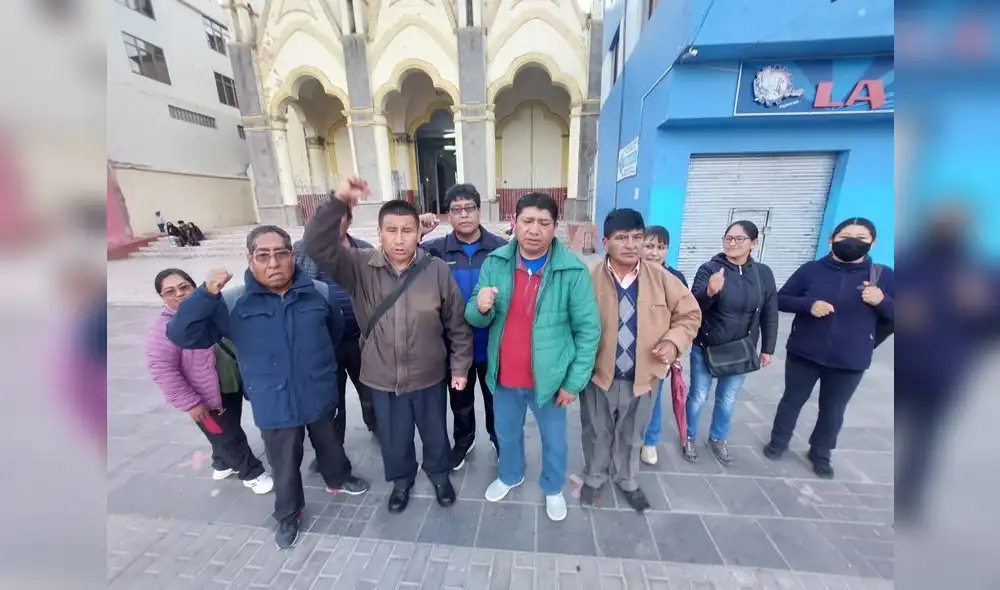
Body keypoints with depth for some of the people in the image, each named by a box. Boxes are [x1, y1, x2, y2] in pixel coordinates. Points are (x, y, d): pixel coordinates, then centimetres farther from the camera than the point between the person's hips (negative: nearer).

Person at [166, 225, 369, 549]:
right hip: (274, 406, -1)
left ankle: (339, 479, 55)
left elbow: (336, 329, 8)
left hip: (320, 395, 2)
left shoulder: (319, 292, -9)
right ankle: (288, 515, 46)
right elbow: (181, 335, -15)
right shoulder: (232, 303, -11)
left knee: (329, 443, 26)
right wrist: (206, 294, -29)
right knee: (285, 466, 18)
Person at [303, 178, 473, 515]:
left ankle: (439, 474, 54)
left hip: (429, 377, -1)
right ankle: (401, 480, 55)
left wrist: (460, 366, -3)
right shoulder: (360, 267, -11)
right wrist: (339, 202, -32)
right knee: (393, 438, 24)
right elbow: (316, 246, -22)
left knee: (435, 433, 23)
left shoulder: (437, 271, -14)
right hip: (383, 380, 1)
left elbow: (456, 323, -7)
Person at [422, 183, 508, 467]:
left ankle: (498, 439, 51)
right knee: (460, 399, 25)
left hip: (492, 342, -1)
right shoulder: (435, 249, -9)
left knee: (495, 398, 23)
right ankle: (463, 439, 53)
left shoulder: (500, 248, -13)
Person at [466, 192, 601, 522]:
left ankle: (553, 488, 53)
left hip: (548, 378, -2)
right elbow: (475, 319, -3)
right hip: (504, 376, 3)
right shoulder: (494, 263, -8)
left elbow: (588, 329, -11)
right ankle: (510, 476, 57)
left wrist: (574, 382, -10)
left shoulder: (573, 271, -17)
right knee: (507, 432, 26)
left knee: (553, 439, 22)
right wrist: (480, 308, -27)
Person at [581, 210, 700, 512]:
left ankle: (627, 481, 53)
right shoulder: (590, 279, -14)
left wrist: (673, 341, -14)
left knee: (632, 435, 25)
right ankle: (594, 478, 48)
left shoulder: (661, 278, -8)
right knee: (597, 433, 20)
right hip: (598, 375, -2)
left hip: (642, 376, 2)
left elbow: (689, 313, 3)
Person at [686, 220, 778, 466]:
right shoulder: (709, 269, -12)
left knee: (727, 400, 18)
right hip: (705, 348, -3)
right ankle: (689, 438, 31)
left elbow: (770, 314, 6)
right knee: (698, 397, 9)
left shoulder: (763, 273, -1)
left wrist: (767, 348, 7)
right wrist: (709, 292, -41)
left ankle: (718, 440, 40)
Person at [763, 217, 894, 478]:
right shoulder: (811, 270, -5)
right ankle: (778, 441, 34)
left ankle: (820, 453, 38)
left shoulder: (883, 276, -1)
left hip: (850, 363, 1)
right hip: (803, 355, -1)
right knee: (792, 401, 15)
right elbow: (780, 300, -3)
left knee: (833, 411, 17)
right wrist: (808, 304, -21)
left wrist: (882, 302, -18)